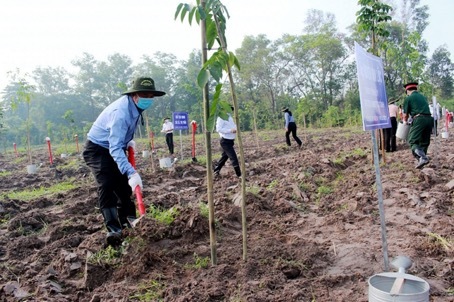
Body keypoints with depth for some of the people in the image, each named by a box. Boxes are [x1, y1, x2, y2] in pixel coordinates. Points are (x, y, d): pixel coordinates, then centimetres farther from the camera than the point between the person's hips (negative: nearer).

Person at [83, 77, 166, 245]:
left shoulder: (135, 105, -6)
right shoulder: (121, 112, -35)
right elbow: (114, 148, -42)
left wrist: (128, 141, 2)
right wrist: (131, 173, -52)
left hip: (115, 147, 9)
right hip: (98, 149, -9)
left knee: (124, 184, 13)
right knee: (107, 185, -24)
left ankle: (127, 219, 29)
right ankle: (113, 229, -24)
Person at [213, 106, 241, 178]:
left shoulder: (230, 117, 12)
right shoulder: (221, 117, -14)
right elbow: (218, 129, -20)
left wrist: (235, 130, -1)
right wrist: (230, 130, -25)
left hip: (230, 140, 9)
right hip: (225, 141, -9)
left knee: (224, 156, 17)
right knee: (233, 157, -9)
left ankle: (216, 170, 31)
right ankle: (239, 174, -3)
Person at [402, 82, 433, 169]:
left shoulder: (408, 98, 4)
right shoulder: (423, 97, 23)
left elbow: (405, 114, 7)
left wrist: (405, 121, 27)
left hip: (419, 119, -7)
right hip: (429, 119, 7)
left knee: (412, 141, -6)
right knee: (424, 142, 14)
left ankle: (423, 158, -25)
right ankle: (422, 161, 16)